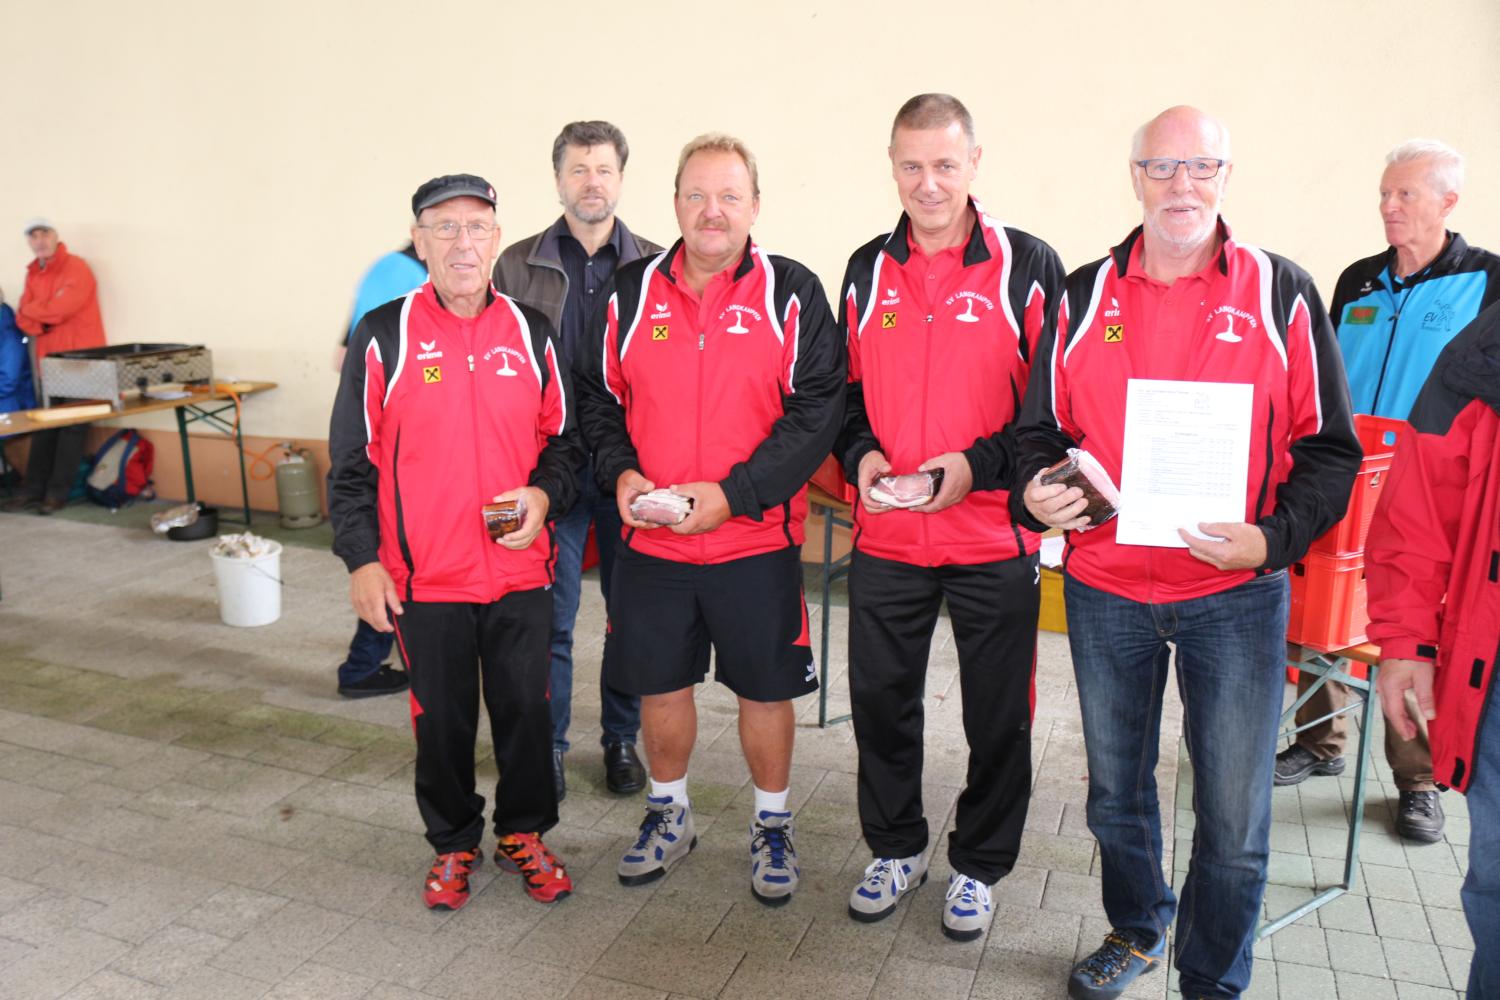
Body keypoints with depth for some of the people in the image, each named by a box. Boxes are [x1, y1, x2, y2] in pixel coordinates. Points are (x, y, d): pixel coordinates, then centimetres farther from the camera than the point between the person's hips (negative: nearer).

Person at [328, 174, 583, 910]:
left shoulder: (532, 333, 4)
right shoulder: (383, 335, -2)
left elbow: (563, 440, 11)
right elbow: (352, 461, 0)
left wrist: (544, 494, -8)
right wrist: (361, 559, -5)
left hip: (521, 572, 2)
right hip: (423, 578, -1)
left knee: (526, 710, 10)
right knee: (442, 722, 11)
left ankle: (523, 835, 32)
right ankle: (453, 845, 33)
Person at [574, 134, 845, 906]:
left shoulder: (792, 294, -4)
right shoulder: (630, 293, 5)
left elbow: (816, 411, -10)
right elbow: (598, 399, 11)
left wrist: (732, 494, -18)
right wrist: (619, 471, -8)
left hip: (756, 539, -2)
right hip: (649, 539, 3)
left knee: (765, 689, 10)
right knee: (658, 683, 14)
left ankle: (772, 826, 32)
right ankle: (669, 814, 38)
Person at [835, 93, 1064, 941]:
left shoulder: (1027, 265, -4)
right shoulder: (868, 270, 7)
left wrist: (978, 465, -19)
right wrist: (861, 453, -6)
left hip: (995, 535, -3)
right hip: (886, 535, 3)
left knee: (998, 714, 10)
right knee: (880, 699, 13)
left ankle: (980, 866, 32)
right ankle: (897, 849, 35)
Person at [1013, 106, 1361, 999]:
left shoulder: (1283, 295, -2)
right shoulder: (1085, 296, 3)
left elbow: (1330, 449, 0)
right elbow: (1042, 428, 8)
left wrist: (1273, 537, -17)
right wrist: (1035, 492, -13)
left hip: (1237, 596, -2)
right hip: (1104, 589, 2)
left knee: (1234, 816, 6)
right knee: (1116, 790, 19)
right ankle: (1138, 928, 46)